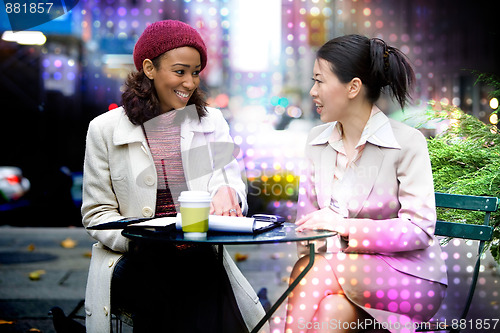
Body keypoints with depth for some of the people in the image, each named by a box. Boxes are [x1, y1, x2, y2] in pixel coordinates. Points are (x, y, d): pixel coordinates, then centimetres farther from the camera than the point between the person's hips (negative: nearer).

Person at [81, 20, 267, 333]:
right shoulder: (105, 129, 7)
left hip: (200, 256, 3)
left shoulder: (212, 122, 15)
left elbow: (232, 181, 7)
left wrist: (226, 193, -20)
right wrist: (146, 238, -17)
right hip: (131, 260, -2)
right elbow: (97, 213, 4)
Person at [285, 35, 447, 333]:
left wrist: (344, 225, -23)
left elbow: (420, 230, -15)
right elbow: (306, 221, 8)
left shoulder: (407, 143, -8)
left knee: (310, 269, -29)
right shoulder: (318, 141, 10)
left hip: (408, 276, -4)